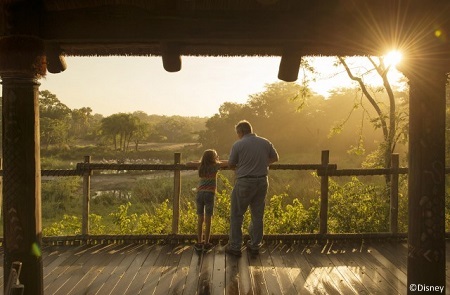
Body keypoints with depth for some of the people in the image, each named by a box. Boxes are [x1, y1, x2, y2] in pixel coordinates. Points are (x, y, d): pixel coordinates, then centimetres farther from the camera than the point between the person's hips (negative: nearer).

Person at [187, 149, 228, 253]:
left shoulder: (201, 165, 11)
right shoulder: (215, 166, 0)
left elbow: (188, 163, 20)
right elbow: (228, 162, 4)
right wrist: (219, 162, 21)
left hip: (199, 193, 4)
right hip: (209, 194, -4)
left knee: (200, 219, 11)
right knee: (208, 220, 4)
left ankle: (199, 243, 17)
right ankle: (206, 244, 9)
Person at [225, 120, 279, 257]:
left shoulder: (238, 145, -10)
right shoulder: (265, 143, 3)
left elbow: (230, 164, -2)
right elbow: (275, 158, 15)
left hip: (244, 183, -4)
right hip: (262, 182, 5)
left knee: (237, 215, 8)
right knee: (258, 215, 15)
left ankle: (235, 247, 12)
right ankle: (255, 245, 24)